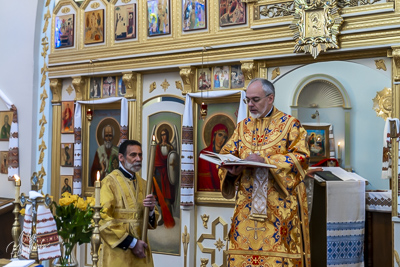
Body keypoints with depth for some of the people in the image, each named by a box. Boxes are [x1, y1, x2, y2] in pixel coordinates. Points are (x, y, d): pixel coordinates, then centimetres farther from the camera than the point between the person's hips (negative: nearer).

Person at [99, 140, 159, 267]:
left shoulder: (143, 184, 8)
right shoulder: (110, 182, -10)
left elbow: (152, 222, 11)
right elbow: (103, 221, -17)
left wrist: (151, 210, -10)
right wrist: (131, 242, -17)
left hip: (141, 252, 6)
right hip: (117, 253, -5)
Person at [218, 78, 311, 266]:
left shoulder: (290, 123, 1)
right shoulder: (243, 126, 14)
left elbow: (301, 157, -9)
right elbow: (227, 154, 11)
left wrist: (265, 160, -20)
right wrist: (232, 167, -13)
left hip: (279, 206, -4)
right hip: (246, 204, 4)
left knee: (278, 251, -4)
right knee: (243, 248, 2)